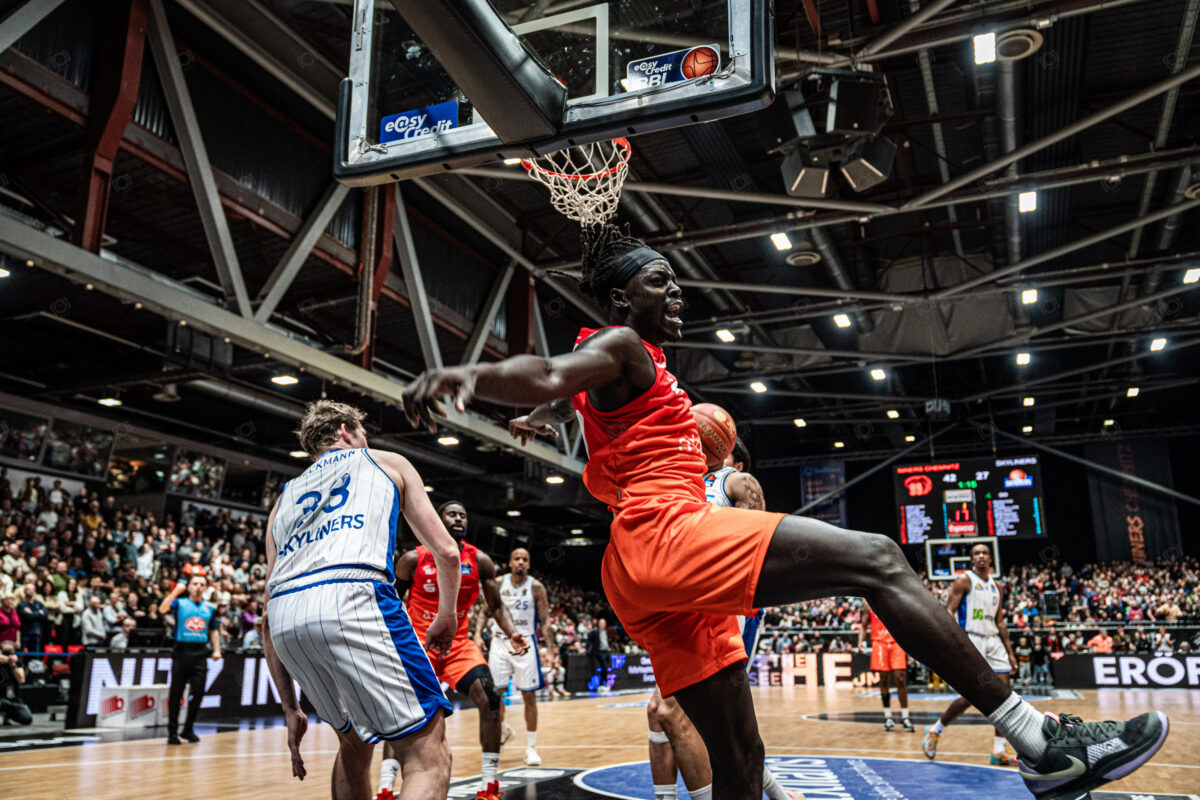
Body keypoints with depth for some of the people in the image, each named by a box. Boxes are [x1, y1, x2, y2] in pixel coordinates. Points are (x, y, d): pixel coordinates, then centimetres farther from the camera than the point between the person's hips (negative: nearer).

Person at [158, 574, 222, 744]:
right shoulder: (180, 603, 4)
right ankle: (172, 732, 10)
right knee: (176, 693, 1)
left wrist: (217, 650, 10)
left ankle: (188, 729, 14)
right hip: (182, 651, -2)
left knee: (198, 692, -1)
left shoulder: (210, 608, 13)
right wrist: (175, 592, -25)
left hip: (200, 652, 2)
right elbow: (162, 609, -16)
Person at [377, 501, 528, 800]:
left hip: (459, 643, 1)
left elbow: (496, 605, 4)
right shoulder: (413, 559, -8)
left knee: (489, 700, -16)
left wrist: (512, 634, -14)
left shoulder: (480, 560, -3)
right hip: (420, 642, -1)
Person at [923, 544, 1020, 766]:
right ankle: (935, 731, 9)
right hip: (970, 640, -7)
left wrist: (1010, 652, 14)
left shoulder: (996, 587, 16)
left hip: (993, 641, 7)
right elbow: (949, 612, -11)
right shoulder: (964, 581, -4)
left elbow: (1000, 623, 20)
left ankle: (1000, 750, 6)